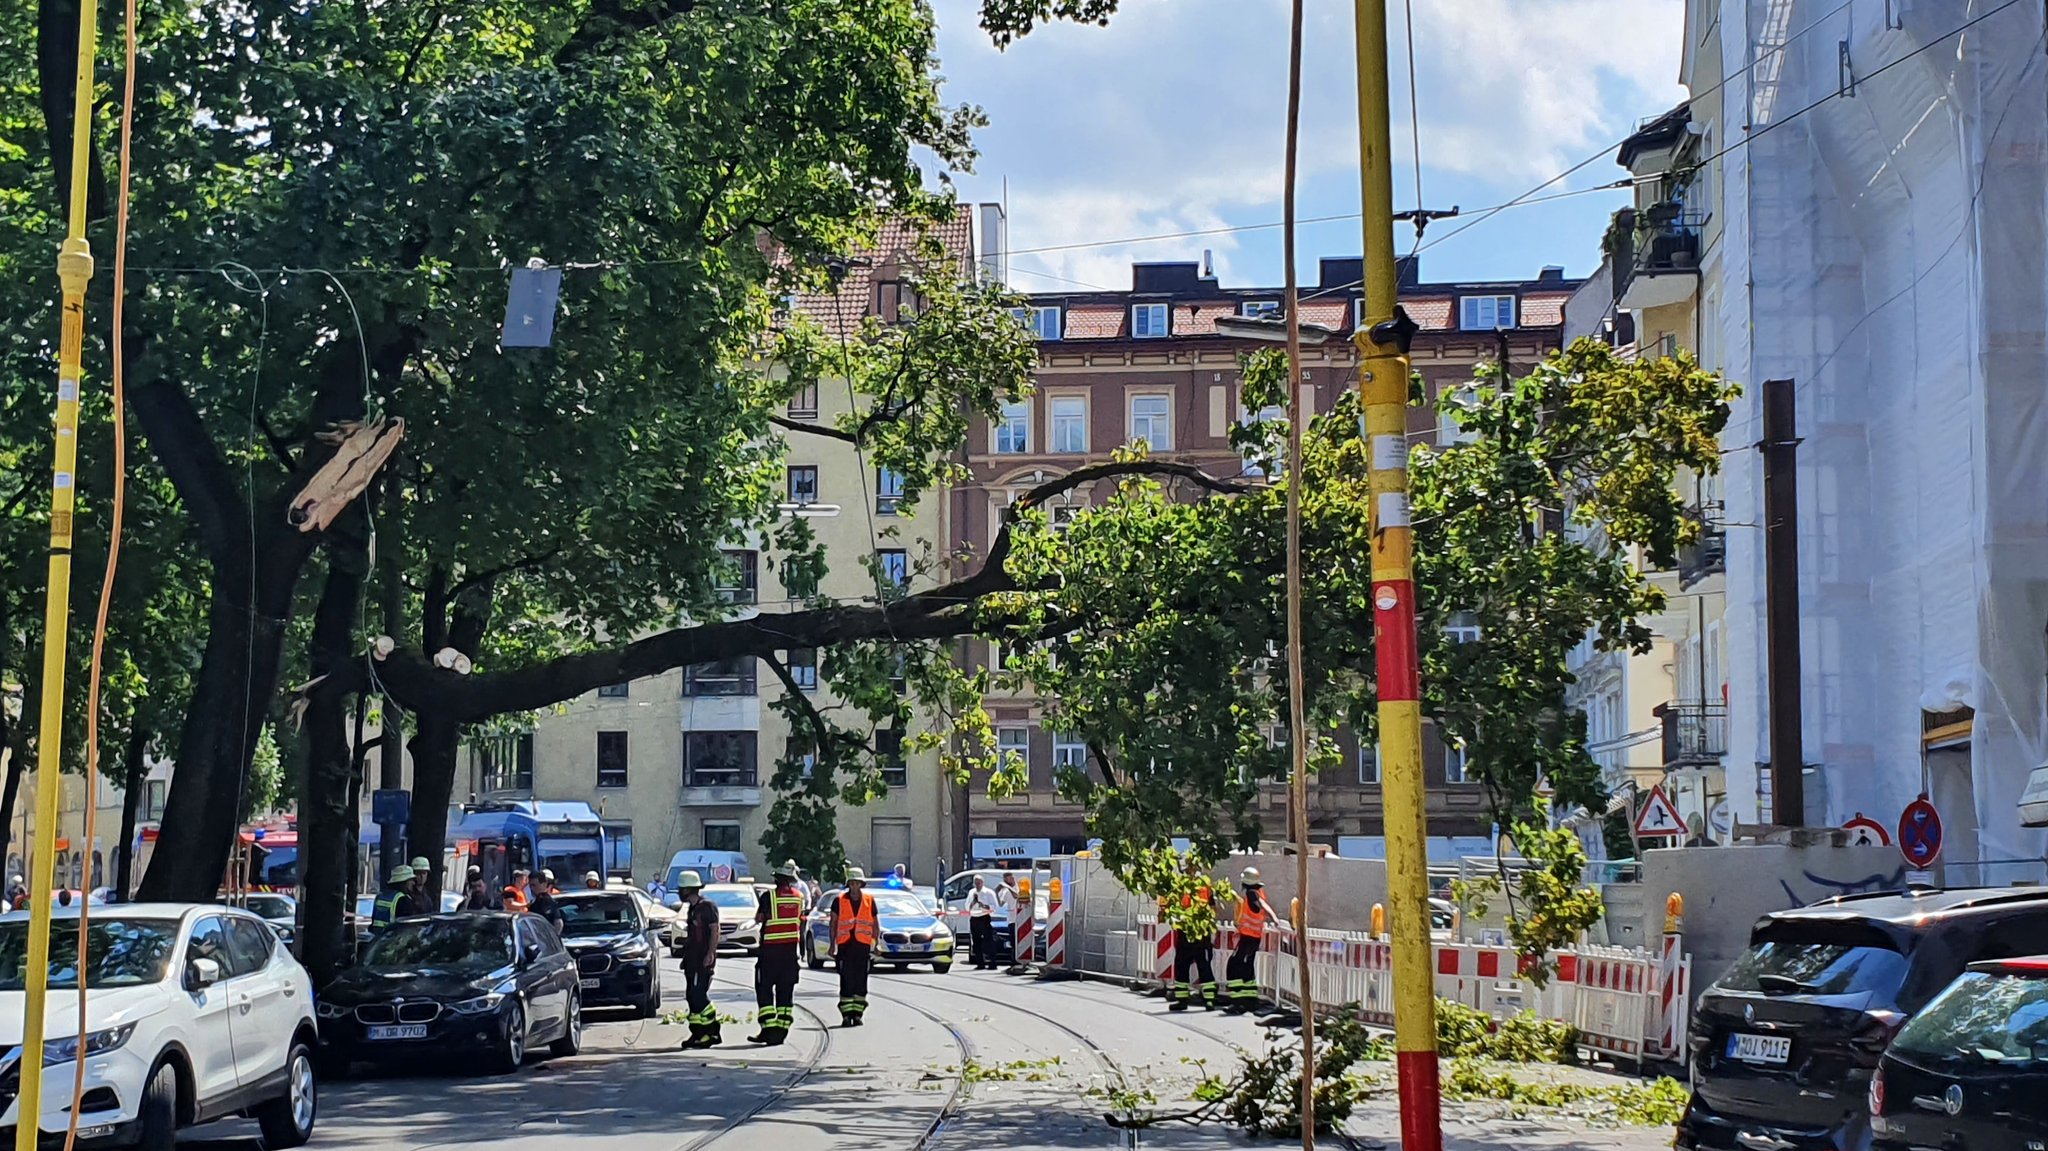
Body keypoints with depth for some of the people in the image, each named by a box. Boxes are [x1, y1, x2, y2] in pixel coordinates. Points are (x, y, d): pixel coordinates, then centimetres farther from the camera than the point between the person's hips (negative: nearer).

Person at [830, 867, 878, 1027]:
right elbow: (833, 923, 7)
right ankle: (846, 1014, -3)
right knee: (846, 980, -4)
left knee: (861, 980, 3)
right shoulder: (839, 900, 3)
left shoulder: (869, 900, 7)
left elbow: (875, 924, 13)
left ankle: (857, 1013, 9)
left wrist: (876, 944, 7)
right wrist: (832, 944, 2)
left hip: (863, 944, 2)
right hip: (845, 945, -1)